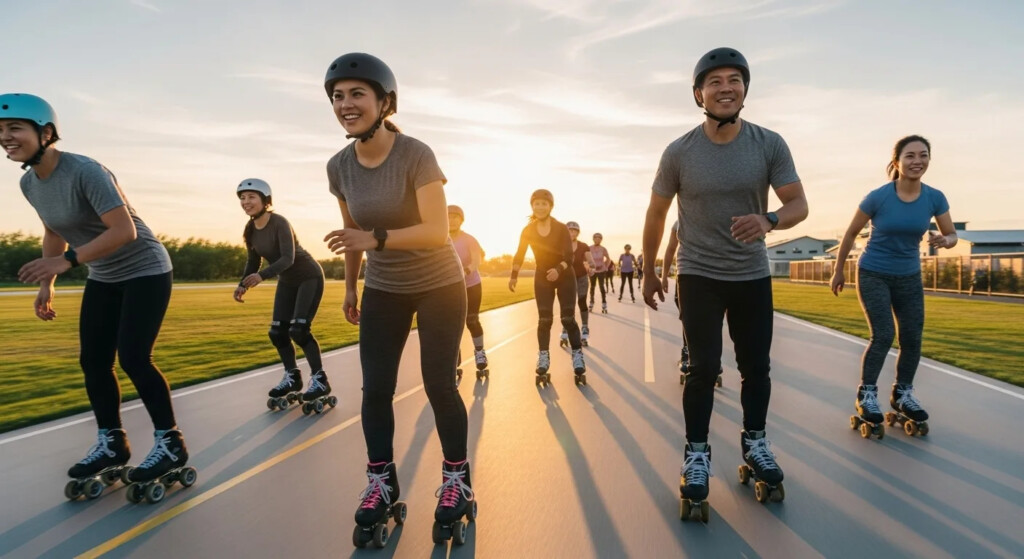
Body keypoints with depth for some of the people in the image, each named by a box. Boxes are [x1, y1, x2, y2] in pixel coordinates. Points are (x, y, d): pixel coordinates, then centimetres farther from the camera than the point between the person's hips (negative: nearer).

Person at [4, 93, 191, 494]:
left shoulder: (85, 171, -24)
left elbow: (125, 230, -30)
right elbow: (54, 233, 16)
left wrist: (67, 261, -33)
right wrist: (46, 284, 10)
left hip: (145, 271, -8)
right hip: (103, 278, 8)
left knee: (133, 358, -13)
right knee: (92, 361, 6)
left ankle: (170, 444, 1)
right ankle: (111, 444, 20)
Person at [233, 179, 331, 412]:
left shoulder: (280, 223, -24)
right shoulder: (250, 230, -3)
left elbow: (288, 258, -32)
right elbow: (253, 261, 5)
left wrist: (262, 276, -45)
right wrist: (243, 285, -11)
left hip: (309, 277, -8)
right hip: (287, 282, 8)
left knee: (299, 330, -16)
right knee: (277, 332, 4)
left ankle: (320, 380, -5)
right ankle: (292, 377, 21)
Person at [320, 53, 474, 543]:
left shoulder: (416, 156, -21)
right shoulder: (339, 167, -5)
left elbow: (438, 231, -28)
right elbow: (352, 233, 8)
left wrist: (375, 238, -39)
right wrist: (349, 287, 14)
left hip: (439, 287, -4)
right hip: (382, 291, 5)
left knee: (438, 385, -1)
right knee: (375, 387, 3)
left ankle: (457, 479, 19)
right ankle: (381, 481, 22)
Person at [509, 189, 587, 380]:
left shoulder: (561, 228, -15)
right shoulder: (528, 230, -7)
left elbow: (569, 258, -22)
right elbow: (519, 255, 0)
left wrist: (558, 270, -40)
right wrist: (514, 276, -11)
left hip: (565, 277, -2)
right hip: (542, 279, 2)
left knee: (568, 318, -5)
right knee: (544, 319, -1)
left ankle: (577, 355, 6)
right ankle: (543, 357, 8)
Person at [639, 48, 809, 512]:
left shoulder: (770, 144, -7)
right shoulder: (679, 152, -10)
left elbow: (799, 204, -5)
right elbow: (656, 215, 0)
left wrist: (768, 220, -29)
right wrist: (649, 273, 5)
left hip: (753, 275, 3)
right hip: (698, 275, -2)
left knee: (756, 365, 10)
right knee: (704, 366, -5)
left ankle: (754, 441, 31)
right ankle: (696, 453, 12)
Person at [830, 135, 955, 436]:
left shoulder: (935, 198, -7)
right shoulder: (878, 197, -16)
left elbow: (952, 235, 4)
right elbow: (851, 233, -5)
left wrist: (945, 241, -21)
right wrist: (838, 270, 0)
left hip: (909, 277, 4)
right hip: (873, 275, -4)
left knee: (913, 337, 4)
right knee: (883, 336, -13)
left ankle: (902, 393, 23)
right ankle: (867, 393, 3)